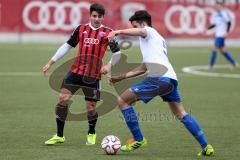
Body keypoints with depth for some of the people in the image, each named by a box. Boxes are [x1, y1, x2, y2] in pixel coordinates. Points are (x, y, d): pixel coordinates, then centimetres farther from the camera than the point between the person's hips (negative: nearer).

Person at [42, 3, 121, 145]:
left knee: (91, 107, 0)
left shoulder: (107, 33, 3)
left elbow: (117, 52, 11)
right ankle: (59, 136, 2)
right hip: (76, 71, 2)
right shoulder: (81, 29, 10)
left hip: (93, 75, -2)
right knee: (63, 98, -9)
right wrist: (51, 62, 12)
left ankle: (91, 134, 30)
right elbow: (67, 46, 15)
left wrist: (109, 65, -7)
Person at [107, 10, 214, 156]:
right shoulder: (160, 40, 35)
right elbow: (144, 68, 39)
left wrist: (118, 32, -33)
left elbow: (141, 31, -20)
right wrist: (121, 77, 39)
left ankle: (138, 140, 4)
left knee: (123, 101, 0)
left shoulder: (149, 32, 9)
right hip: (171, 79, 9)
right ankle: (206, 147, 12)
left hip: (160, 78, -9)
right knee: (181, 114, 18)